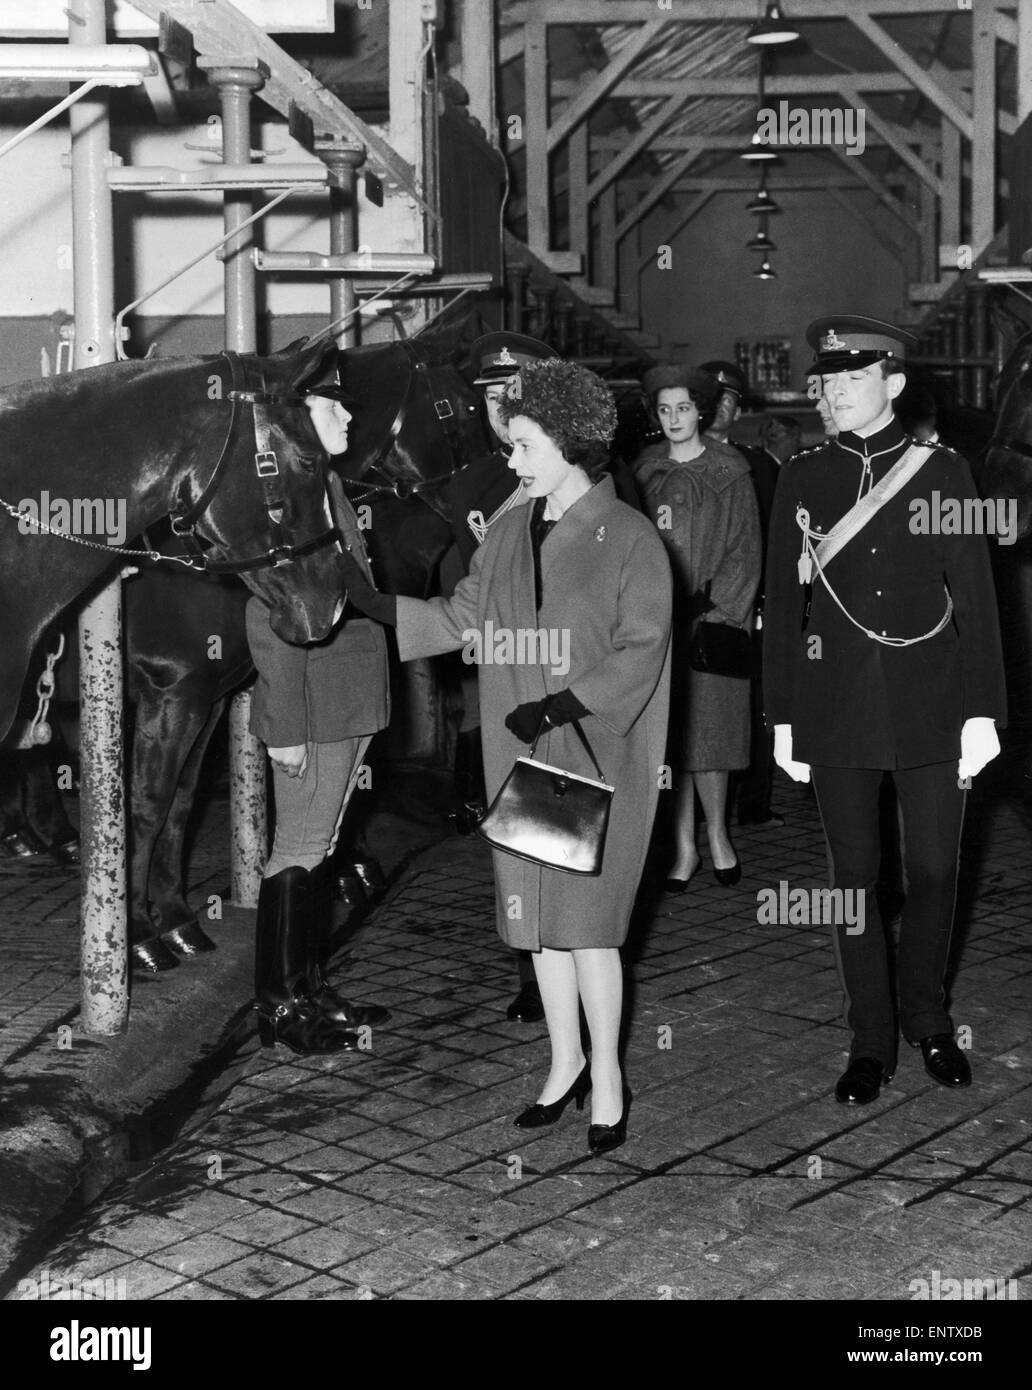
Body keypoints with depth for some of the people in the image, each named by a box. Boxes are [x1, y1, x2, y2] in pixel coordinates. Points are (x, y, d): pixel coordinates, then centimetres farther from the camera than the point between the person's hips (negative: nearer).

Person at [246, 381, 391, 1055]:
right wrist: (285, 724, -20)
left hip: (350, 703, 9)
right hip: (313, 707, -9)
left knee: (322, 845, 16)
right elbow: (271, 619, -19)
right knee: (301, 853, -1)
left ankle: (309, 987, 26)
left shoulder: (326, 486, 14)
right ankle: (280, 1006, 9)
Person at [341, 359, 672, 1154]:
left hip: (597, 756, -6)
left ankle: (607, 1081, 11)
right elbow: (463, 618, 9)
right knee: (539, 912, 11)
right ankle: (566, 1063, 27)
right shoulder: (511, 532, 9)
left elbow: (641, 649, -14)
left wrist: (560, 704, -22)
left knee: (586, 918, -5)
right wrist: (375, 603, -1)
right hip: (522, 759, 6)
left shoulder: (629, 539, -9)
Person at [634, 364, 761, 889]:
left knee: (707, 730, -3)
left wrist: (714, 605, -10)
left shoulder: (729, 471, 1)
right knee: (670, 736, 2)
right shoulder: (646, 469, 10)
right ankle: (684, 847, 10)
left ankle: (717, 835, 15)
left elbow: (744, 550, -1)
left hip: (711, 620, -2)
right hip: (657, 622, 2)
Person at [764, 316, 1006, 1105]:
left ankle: (927, 1019, 28)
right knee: (855, 876, 6)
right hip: (837, 708, 1)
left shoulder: (941, 470, 1)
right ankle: (871, 1042, 19)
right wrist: (783, 718, 4)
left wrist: (983, 711, -4)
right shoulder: (803, 478, 4)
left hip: (929, 705, -1)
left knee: (935, 870, 6)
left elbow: (976, 597, 0)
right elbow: (784, 601, 6)